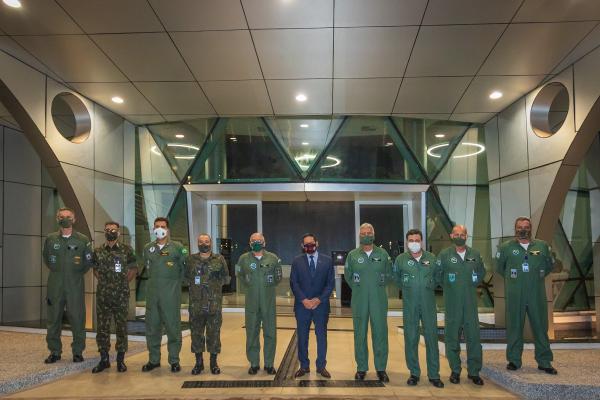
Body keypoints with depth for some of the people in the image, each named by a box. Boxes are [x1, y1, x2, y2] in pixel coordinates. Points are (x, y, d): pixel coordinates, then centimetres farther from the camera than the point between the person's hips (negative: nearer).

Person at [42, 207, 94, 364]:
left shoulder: (83, 240, 1)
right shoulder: (51, 239, 6)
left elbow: (88, 261, 8)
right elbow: (46, 259, 20)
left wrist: (77, 273, 7)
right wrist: (57, 271, 15)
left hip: (75, 286, -2)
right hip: (55, 285, 2)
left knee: (77, 319, 0)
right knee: (54, 319, 6)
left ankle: (78, 352, 11)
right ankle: (54, 351, 18)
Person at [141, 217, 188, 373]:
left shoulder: (178, 247, -2)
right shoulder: (148, 248, 9)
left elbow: (185, 267, 2)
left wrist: (176, 282, 2)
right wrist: (155, 280, 12)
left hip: (171, 293, -4)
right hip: (152, 292, 4)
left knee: (173, 326, 1)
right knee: (152, 326, 9)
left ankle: (174, 361, 13)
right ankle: (154, 360, 23)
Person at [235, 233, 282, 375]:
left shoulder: (273, 258, 0)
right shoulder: (244, 258, 2)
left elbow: (278, 277, 12)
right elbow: (239, 275, 17)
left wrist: (270, 286, 6)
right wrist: (247, 287, 12)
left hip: (269, 302, 0)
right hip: (251, 303, 1)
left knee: (270, 333, 4)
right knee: (252, 333, 7)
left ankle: (269, 363, 16)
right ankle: (254, 363, 19)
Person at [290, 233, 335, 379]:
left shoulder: (327, 261, 3)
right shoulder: (297, 261, 4)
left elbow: (330, 283, 0)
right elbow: (294, 283, 0)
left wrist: (319, 299, -11)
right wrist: (304, 300, -12)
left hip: (321, 305, 0)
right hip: (302, 305, 0)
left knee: (322, 336, 6)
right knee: (302, 337, 7)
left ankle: (321, 366, 18)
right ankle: (304, 366, 19)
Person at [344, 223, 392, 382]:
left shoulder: (383, 254, 3)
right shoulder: (353, 255, 2)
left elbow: (388, 274, 12)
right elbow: (347, 275, 12)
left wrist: (379, 287, 6)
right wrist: (357, 288, 9)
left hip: (379, 300, 0)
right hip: (359, 300, 0)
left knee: (380, 332, 3)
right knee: (360, 334, 6)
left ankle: (381, 368, 15)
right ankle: (361, 368, 17)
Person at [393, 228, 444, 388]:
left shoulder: (432, 258, 2)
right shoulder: (401, 259, -1)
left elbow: (438, 277, 17)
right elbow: (396, 278, 15)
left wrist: (429, 288, 11)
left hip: (429, 303, 0)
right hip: (409, 305, 0)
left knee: (432, 337, 2)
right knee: (411, 338, 4)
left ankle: (434, 374, 12)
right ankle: (414, 373, 16)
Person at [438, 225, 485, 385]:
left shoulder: (475, 254, 7)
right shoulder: (444, 254, -1)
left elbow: (482, 272, 20)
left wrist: (474, 283, 9)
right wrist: (448, 286, 1)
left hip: (471, 301, 2)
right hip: (452, 302, -2)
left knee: (473, 336, 2)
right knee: (452, 336, 4)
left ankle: (474, 371, 14)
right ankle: (455, 371, 16)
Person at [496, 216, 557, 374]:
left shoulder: (542, 246, 5)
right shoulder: (506, 247, 1)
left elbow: (549, 266, 18)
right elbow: (500, 268, 13)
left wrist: (536, 278, 13)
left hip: (537, 294, 1)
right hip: (515, 296, -1)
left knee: (541, 327, 6)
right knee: (514, 327, 5)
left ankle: (544, 361, 18)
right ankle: (514, 360, 15)